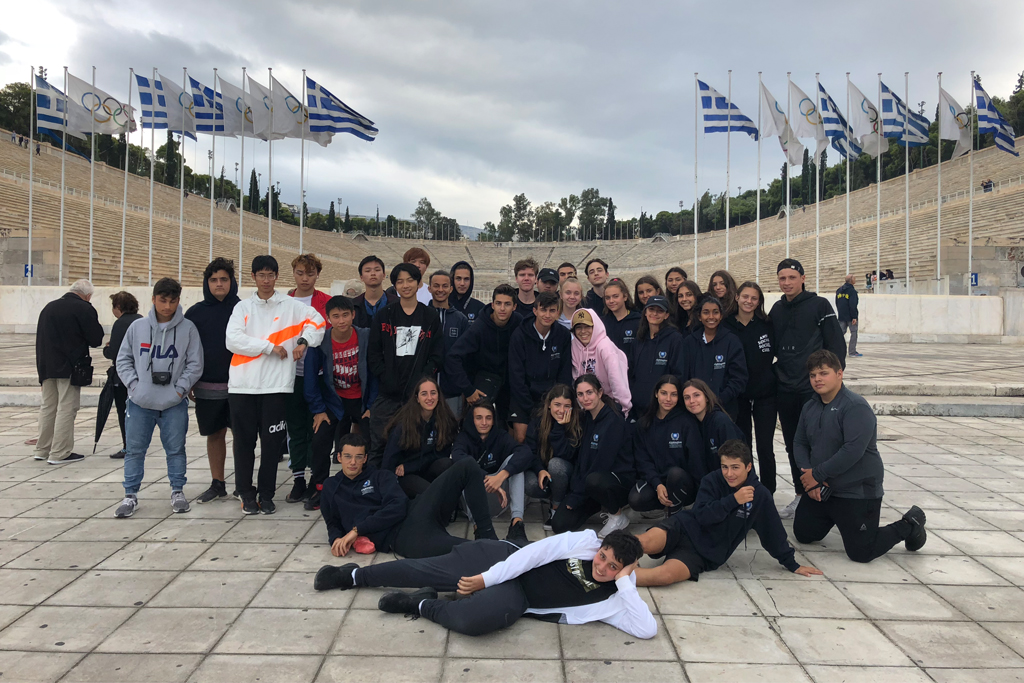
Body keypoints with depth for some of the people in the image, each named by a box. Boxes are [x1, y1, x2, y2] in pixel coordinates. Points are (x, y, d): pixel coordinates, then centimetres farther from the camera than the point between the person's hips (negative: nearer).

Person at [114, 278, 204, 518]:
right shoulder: (138, 327, 2)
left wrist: (180, 388, -8)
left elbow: (195, 363, -1)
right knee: (135, 450, 8)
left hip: (175, 403, -1)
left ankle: (177, 491, 23)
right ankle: (130, 495, 20)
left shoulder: (188, 328, -4)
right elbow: (123, 359, 8)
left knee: (175, 449, 9)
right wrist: (134, 384, -3)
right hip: (140, 402, 2)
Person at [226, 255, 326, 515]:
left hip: (277, 384, -1)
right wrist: (270, 347, -10)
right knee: (244, 441, 7)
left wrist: (303, 341, -8)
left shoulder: (291, 305, 7)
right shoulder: (242, 307, 8)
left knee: (272, 441, 4)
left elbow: (317, 320, 8)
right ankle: (246, 493, 19)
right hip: (243, 385, 1)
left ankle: (266, 494, 16)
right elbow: (232, 340, -5)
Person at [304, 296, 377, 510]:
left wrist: (372, 406, -10)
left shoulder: (366, 337, -15)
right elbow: (310, 377, -6)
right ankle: (318, 490, 6)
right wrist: (318, 410, -8)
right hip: (334, 401, 1)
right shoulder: (320, 342, -13)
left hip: (362, 400, 0)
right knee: (321, 442, -11)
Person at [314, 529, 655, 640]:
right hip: (506, 559, 0)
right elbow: (539, 551, -14)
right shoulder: (586, 540, -12)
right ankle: (354, 575, 27)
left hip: (514, 597, 0)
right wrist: (484, 579, -16)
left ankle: (422, 604, -2)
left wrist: (625, 581, -27)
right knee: (426, 570, 2)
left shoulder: (614, 598, -9)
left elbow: (648, 629, -21)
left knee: (473, 619, -34)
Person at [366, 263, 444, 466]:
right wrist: (386, 379, -8)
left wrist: (422, 382, -7)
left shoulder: (431, 317, 8)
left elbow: (437, 355, 5)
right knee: (378, 443, 1)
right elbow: (373, 352, 5)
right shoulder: (383, 315, 8)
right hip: (387, 393, 0)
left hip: (419, 393, 0)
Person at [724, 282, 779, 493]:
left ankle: (767, 492, 15)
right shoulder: (726, 326, -4)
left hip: (765, 394, 0)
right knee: (742, 446, 11)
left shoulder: (767, 325, -3)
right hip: (738, 395, 1)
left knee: (765, 448, 2)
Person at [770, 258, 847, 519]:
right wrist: (774, 372, 11)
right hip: (784, 390, 5)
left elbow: (837, 344, -5)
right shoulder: (777, 309, 12)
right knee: (793, 445, 11)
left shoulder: (819, 305, -3)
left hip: (812, 388, -5)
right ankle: (800, 495, 22)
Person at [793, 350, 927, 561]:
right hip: (820, 489, 7)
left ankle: (909, 525, 19)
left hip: (857, 492, -7)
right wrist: (808, 475, -12)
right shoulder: (810, 407, 5)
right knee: (803, 535, 13)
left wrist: (817, 474, -22)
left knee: (861, 552, -4)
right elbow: (799, 443, 6)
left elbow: (853, 450, -28)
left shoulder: (856, 407, -20)